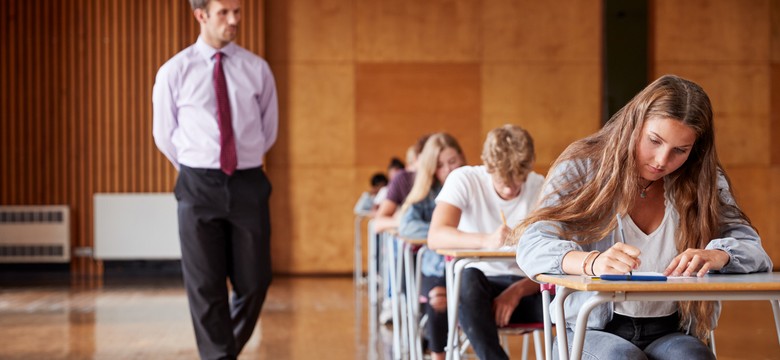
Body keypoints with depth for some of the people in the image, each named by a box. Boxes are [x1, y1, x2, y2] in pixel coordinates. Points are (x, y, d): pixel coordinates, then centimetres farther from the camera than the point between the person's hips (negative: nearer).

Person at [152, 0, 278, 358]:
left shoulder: (257, 69, 3)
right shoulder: (174, 72, -1)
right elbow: (165, 134, 10)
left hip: (248, 184, 2)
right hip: (199, 185, -1)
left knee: (254, 282, 4)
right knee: (205, 287, 1)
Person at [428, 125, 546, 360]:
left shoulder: (541, 188, -2)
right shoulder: (465, 180, -8)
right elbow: (435, 237, -24)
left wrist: (518, 290, -26)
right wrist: (486, 240, -42)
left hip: (525, 288, 1)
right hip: (477, 288, -1)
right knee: (468, 278, -38)